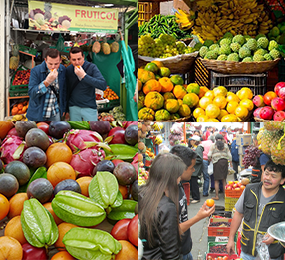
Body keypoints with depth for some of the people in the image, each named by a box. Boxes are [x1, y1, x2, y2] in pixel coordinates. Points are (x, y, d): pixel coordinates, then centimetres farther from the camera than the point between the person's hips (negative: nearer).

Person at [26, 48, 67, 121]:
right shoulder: (35, 71, -16)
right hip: (38, 113, -3)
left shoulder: (63, 69, -3)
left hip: (55, 113, 3)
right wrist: (47, 82, -35)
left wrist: (63, 108, 15)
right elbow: (31, 94, -24)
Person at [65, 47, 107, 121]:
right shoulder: (68, 70, 3)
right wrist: (67, 109, 17)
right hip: (73, 108, 3)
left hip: (89, 108, -3)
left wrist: (84, 76, -26)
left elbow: (103, 86, -22)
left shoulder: (92, 67, -9)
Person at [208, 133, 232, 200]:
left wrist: (210, 158, 17)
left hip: (217, 162, -3)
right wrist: (230, 162, 18)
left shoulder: (213, 145, 2)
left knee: (216, 180, 2)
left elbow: (209, 155, -4)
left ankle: (217, 196, 2)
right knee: (224, 180, 12)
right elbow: (229, 155, 7)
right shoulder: (225, 145, 10)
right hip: (225, 162, 3)